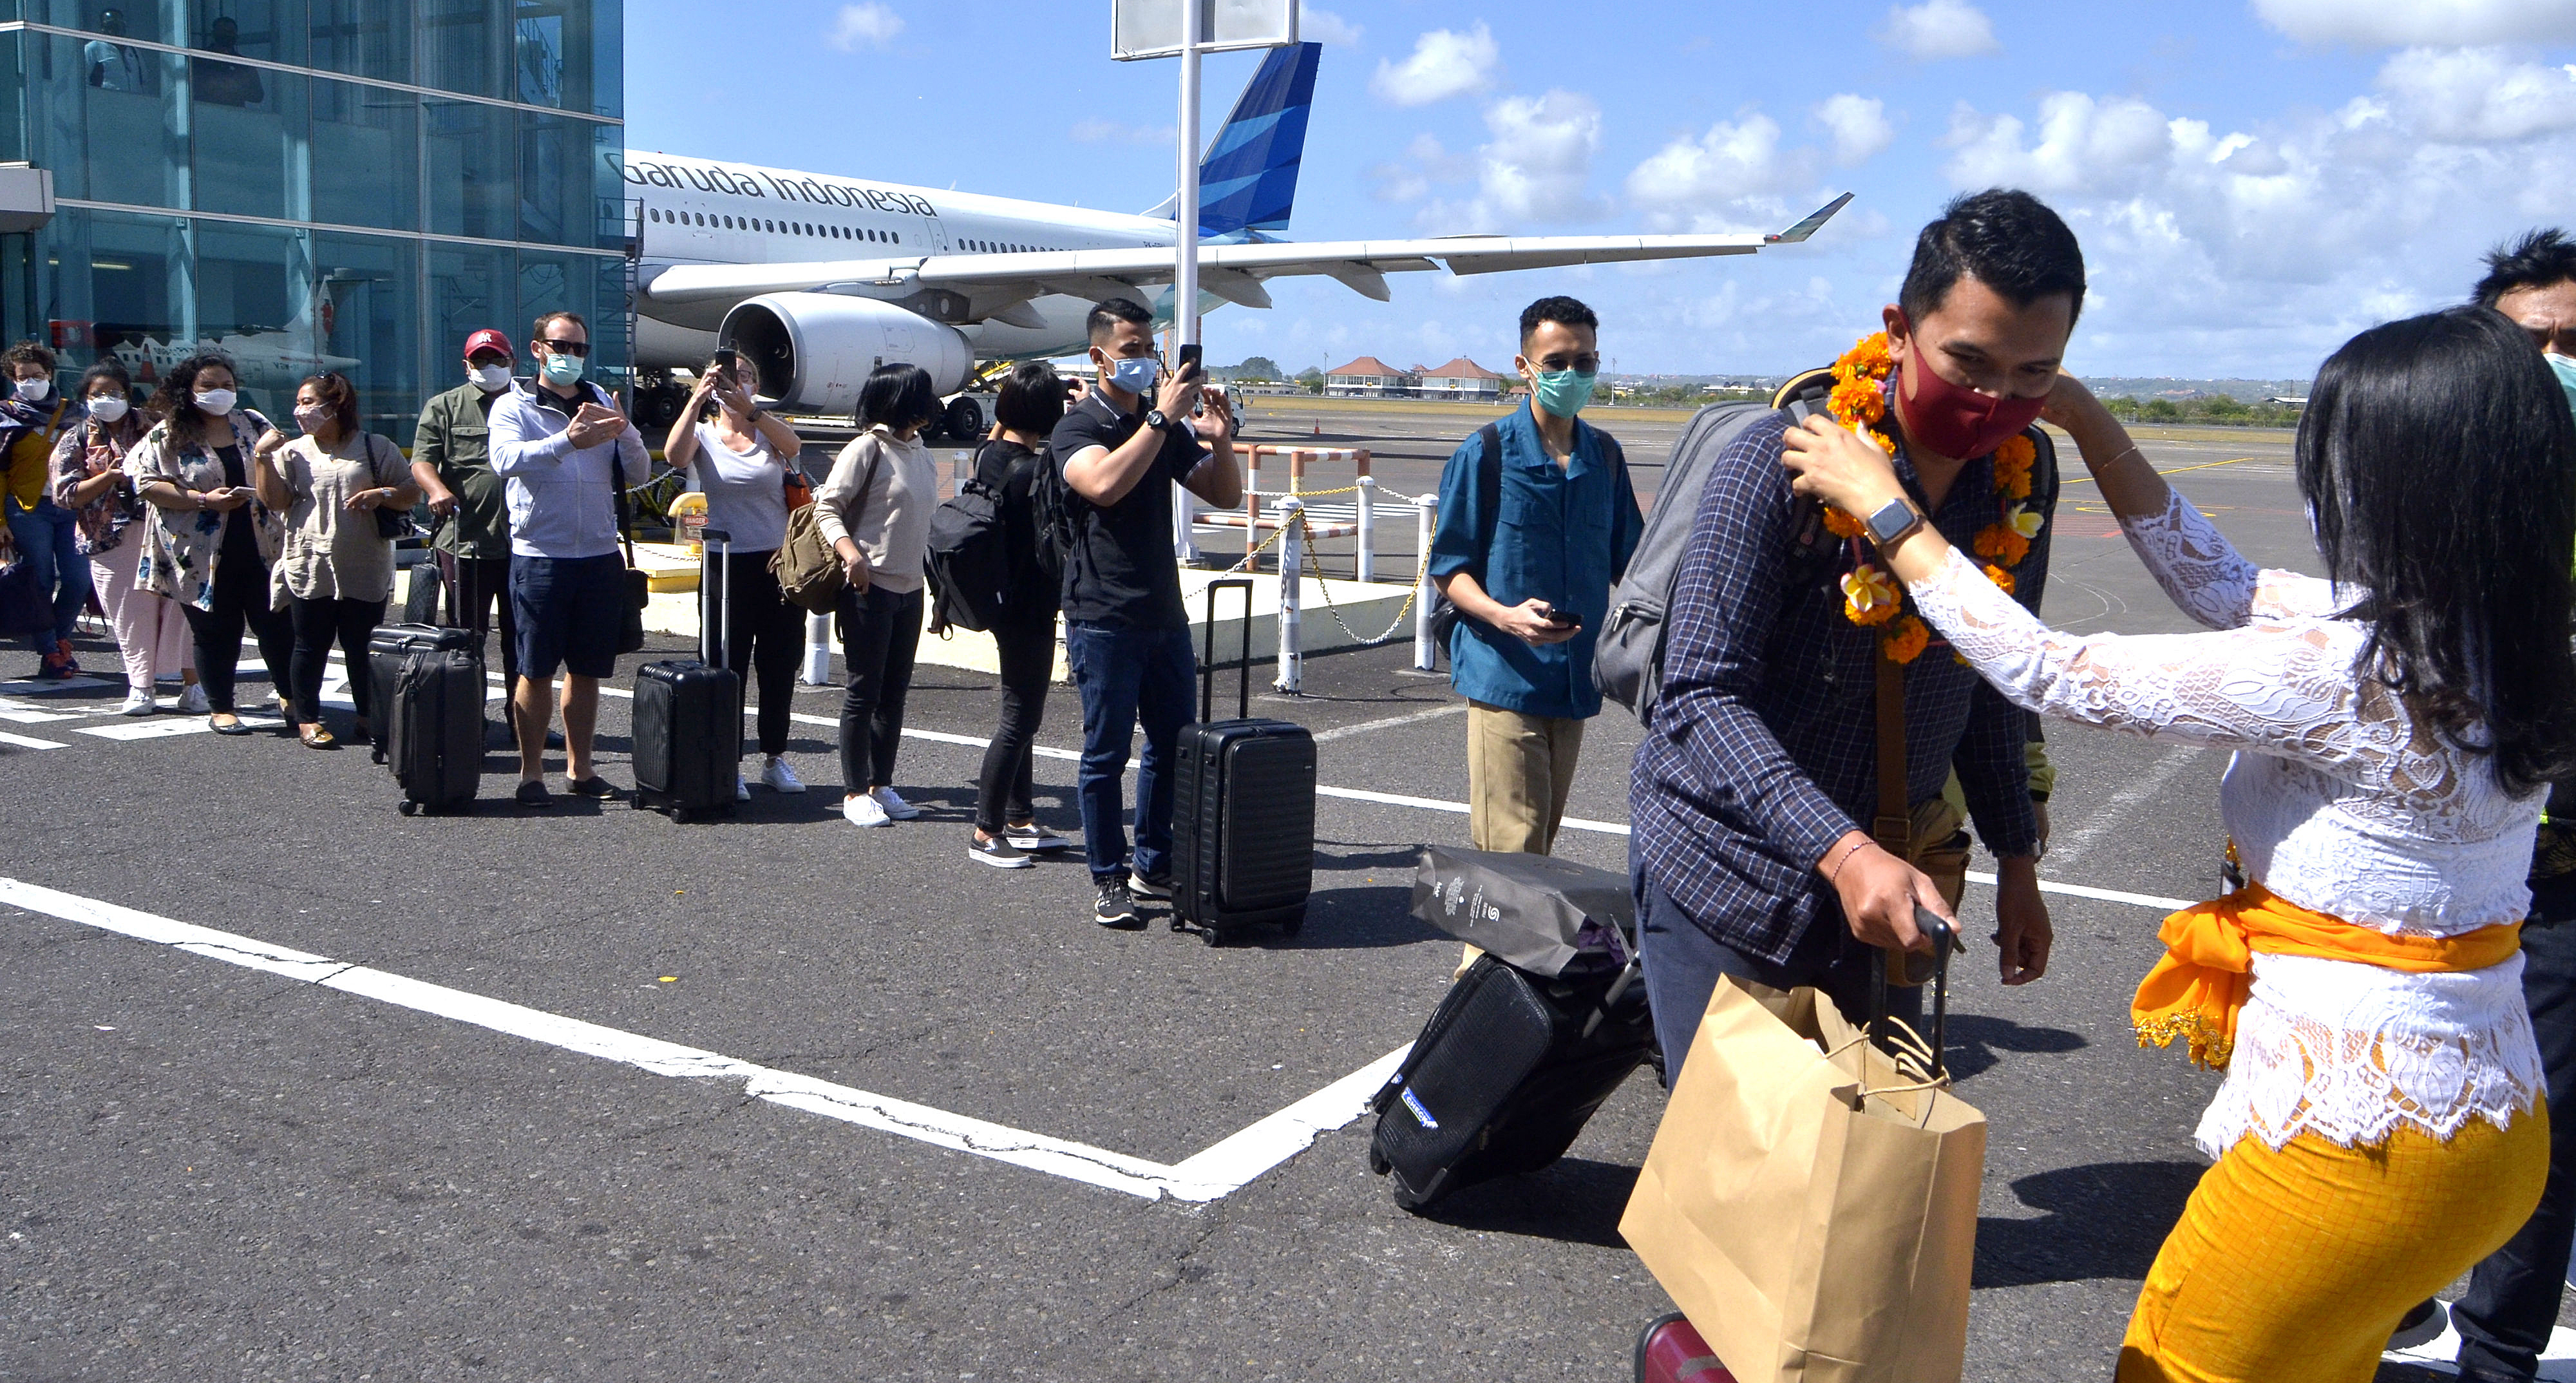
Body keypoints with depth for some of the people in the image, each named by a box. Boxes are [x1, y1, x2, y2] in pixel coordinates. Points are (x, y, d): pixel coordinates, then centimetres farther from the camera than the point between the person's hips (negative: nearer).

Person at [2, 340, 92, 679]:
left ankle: (60, 639, 20)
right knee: (41, 583, -3)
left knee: (79, 581, -4)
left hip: (71, 507, 3)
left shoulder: (71, 412, 14)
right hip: (29, 508, -3)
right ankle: (49, 653, 7)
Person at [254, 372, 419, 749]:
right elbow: (274, 500, 1)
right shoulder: (293, 451, 11)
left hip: (365, 572, -1)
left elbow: (412, 495, 5)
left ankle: (369, 717, 16)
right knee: (311, 647, 5)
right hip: (310, 571, 1)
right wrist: (263, 458, -7)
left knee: (363, 647, 5)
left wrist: (383, 495, -13)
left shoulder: (377, 448, 6)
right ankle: (307, 719, 14)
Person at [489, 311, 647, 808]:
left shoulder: (601, 403, 14)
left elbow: (639, 473, 7)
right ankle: (531, 773, 9)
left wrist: (624, 431, -13)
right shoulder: (514, 407, 2)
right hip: (540, 556, -4)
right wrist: (566, 441, -34)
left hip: (600, 557, 4)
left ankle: (580, 767, 20)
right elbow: (506, 459, -19)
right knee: (536, 670, 0)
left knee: (587, 670, 10)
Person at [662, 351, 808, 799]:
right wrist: (698, 399, -24)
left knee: (780, 665, 9)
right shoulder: (703, 434, 4)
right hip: (726, 564, -1)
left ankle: (775, 758, 22)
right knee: (726, 668, 0)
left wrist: (746, 407, -30)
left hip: (780, 561, 2)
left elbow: (793, 446, -18)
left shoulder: (770, 432, 6)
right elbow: (675, 456, -18)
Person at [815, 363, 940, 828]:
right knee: (863, 691, -1)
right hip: (869, 586, -7)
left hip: (910, 588, 7)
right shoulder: (867, 449, -9)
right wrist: (850, 552, -27)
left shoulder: (923, 455, 13)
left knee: (895, 692, 11)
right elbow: (827, 508, -11)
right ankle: (854, 793, 7)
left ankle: (881, 785, 21)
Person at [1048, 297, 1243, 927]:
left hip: (1165, 614, 6)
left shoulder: (1165, 426, 13)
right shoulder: (1077, 428, -5)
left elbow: (1225, 495, 12)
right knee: (1106, 753, 0)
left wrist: (1219, 438, -7)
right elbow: (1105, 484, -27)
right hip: (1104, 620, -6)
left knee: (1175, 747, 10)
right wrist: (1162, 417, -25)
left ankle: (1156, 867, 23)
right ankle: (1109, 881, 10)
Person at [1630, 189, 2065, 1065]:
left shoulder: (2023, 477, -2)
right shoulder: (1780, 461, -20)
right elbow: (1704, 696, -25)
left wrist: (2016, 860, 14)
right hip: (1730, 869, -5)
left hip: (1891, 872, 5)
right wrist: (1840, 850, -36)